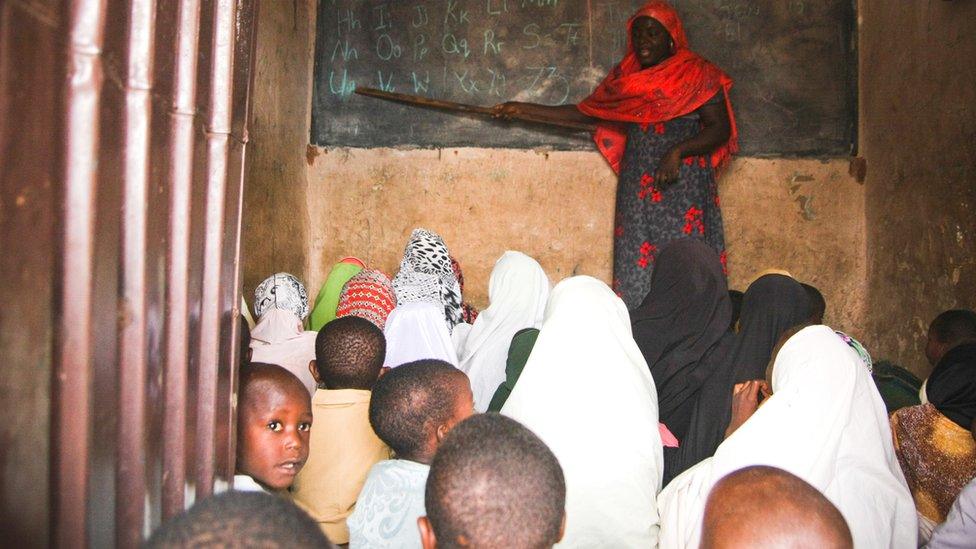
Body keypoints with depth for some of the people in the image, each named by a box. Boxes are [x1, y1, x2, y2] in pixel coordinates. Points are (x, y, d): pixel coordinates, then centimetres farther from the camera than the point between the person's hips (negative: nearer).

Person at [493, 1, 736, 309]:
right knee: (635, 267, 1)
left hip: (683, 185, -5)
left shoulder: (697, 74, 0)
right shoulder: (626, 78, 16)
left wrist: (678, 151, -21)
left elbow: (721, 129, -5)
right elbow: (585, 113, 19)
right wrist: (523, 109, 16)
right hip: (637, 188, 5)